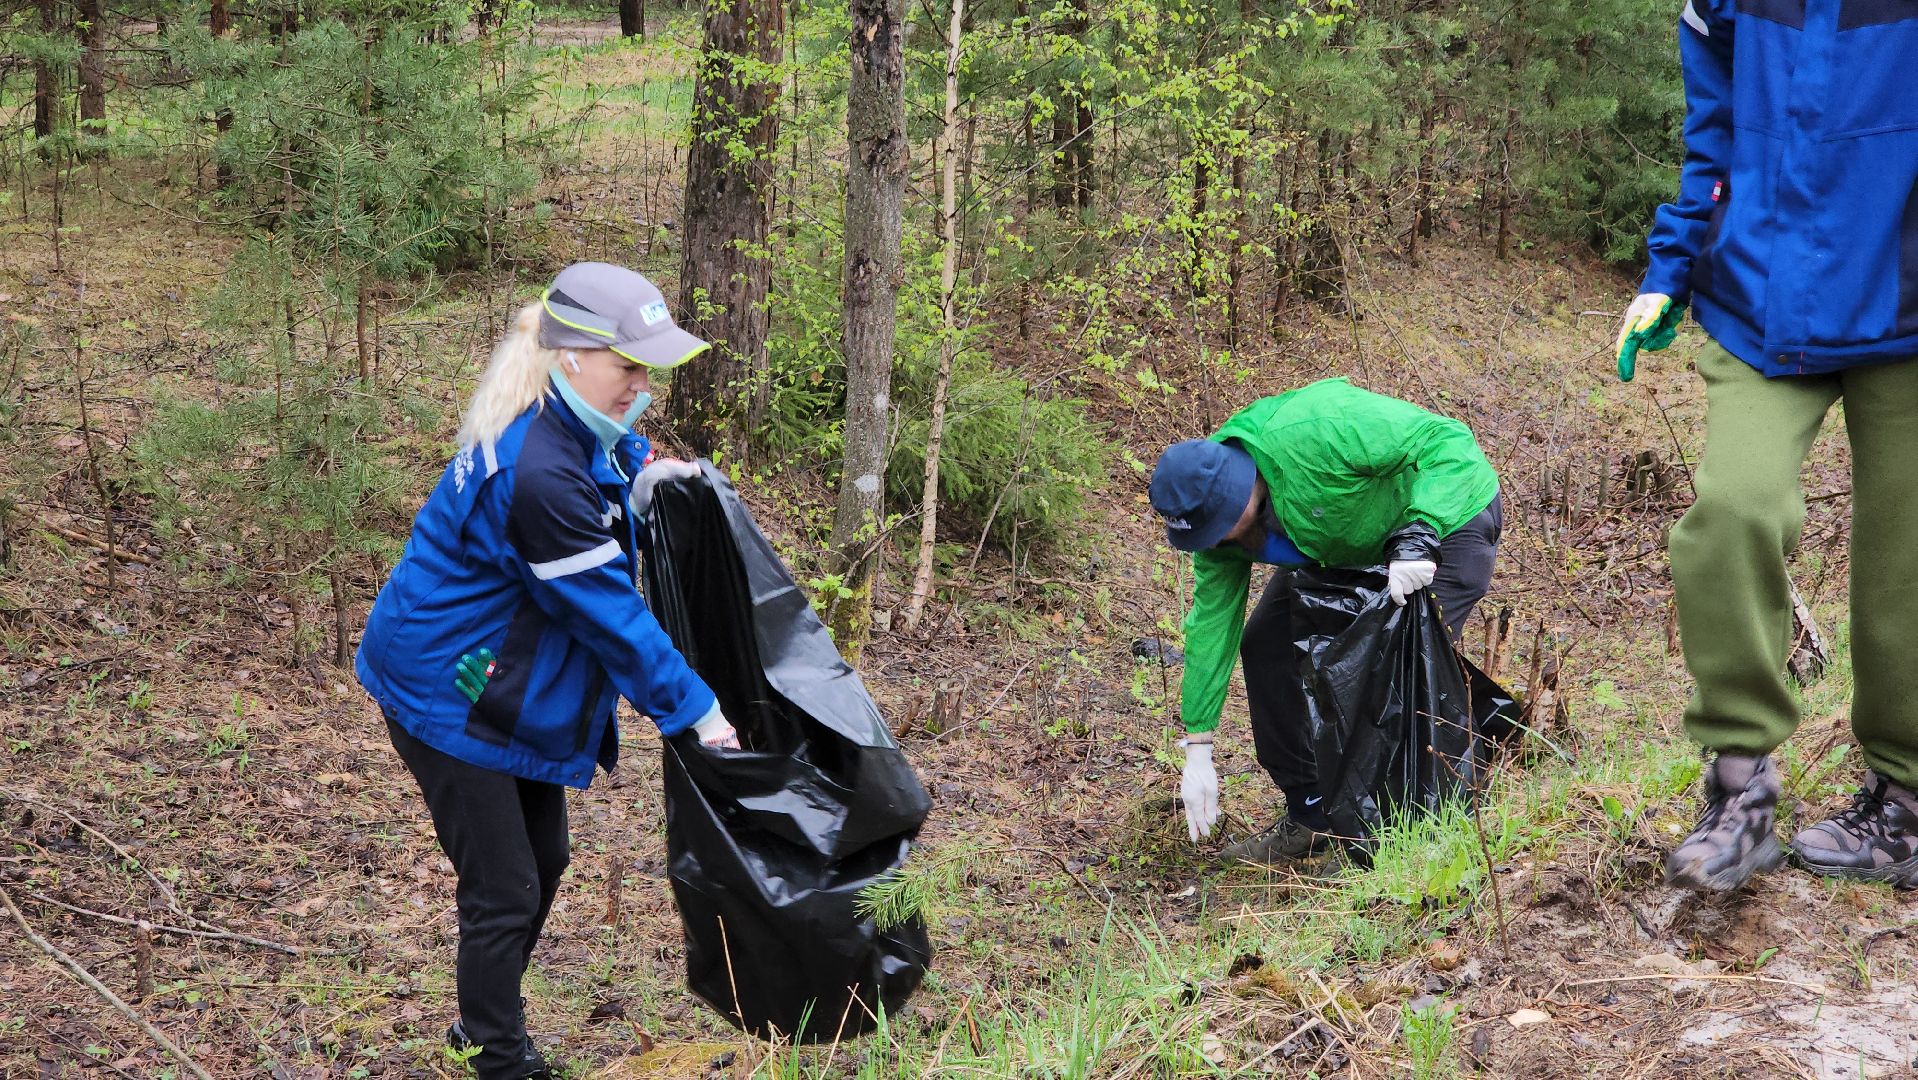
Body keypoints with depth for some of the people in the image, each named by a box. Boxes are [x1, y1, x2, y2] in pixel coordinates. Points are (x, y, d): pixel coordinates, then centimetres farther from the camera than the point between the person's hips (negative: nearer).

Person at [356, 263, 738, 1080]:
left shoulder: (578, 430, -3)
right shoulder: (538, 474, -32)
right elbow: (610, 613, -27)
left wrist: (639, 484, -3)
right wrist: (695, 711, -19)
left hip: (503, 684, 10)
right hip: (444, 692, -10)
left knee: (542, 859, 20)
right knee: (503, 889, -1)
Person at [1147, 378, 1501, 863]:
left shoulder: (1313, 432, -40)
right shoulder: (1212, 506, -15)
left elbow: (1448, 439, -35)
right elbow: (1212, 618, -9)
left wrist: (1418, 537, -47)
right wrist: (1197, 751, -9)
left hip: (1448, 514, -7)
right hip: (1344, 547, 7)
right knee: (1266, 643, -1)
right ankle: (1312, 817, 12)